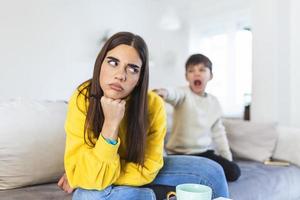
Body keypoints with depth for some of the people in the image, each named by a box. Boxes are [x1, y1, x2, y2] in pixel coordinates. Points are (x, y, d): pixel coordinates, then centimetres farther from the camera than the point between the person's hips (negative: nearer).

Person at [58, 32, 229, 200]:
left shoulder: (153, 105, -24)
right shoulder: (82, 99, -28)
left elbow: (147, 169, -20)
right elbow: (92, 178, -31)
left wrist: (78, 176, -23)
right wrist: (110, 123, -42)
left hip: (136, 168, 1)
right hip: (93, 182, -1)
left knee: (212, 172, -10)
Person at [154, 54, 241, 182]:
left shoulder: (214, 102, 6)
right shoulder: (184, 94, -10)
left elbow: (218, 132, 14)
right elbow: (175, 93, -36)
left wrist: (228, 159, 11)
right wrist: (165, 92, -61)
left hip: (205, 152, 4)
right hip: (180, 153, -4)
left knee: (233, 172, -8)